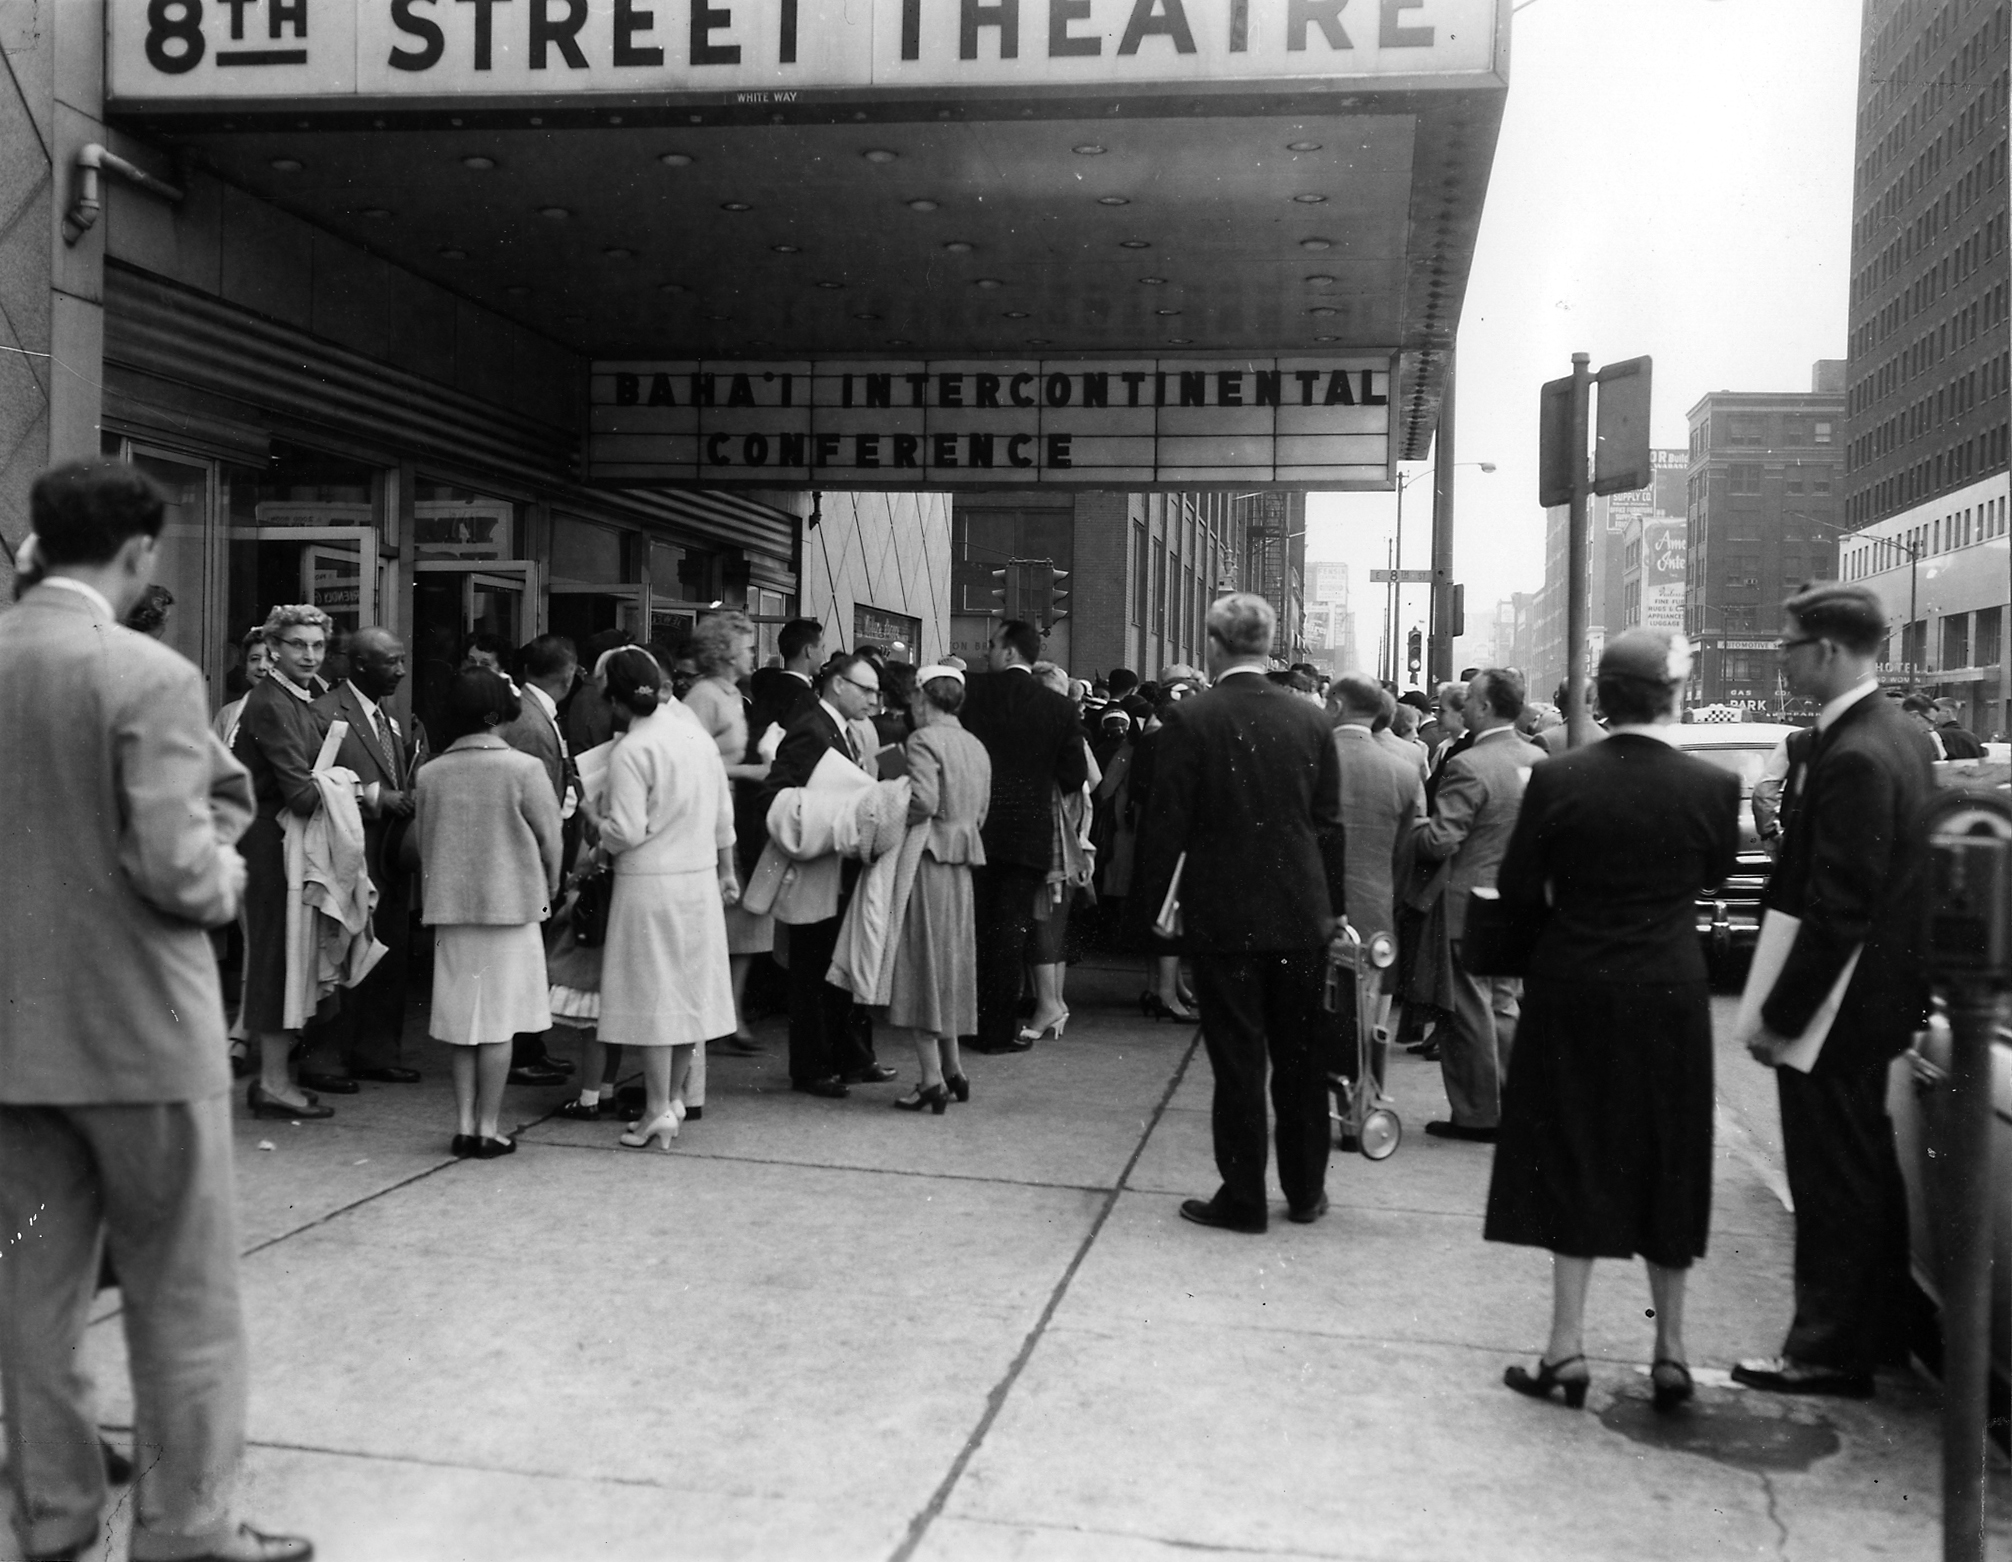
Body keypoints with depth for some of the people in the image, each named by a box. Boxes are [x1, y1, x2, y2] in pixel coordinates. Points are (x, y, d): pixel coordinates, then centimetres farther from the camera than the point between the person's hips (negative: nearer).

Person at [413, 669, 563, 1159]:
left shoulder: (430, 775, -1)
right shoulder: (523, 769, -11)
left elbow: (424, 846, 7)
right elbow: (550, 840, -5)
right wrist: (548, 890, 12)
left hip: (450, 906, 3)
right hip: (511, 903, -3)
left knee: (462, 1020, 12)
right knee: (498, 1020, 3)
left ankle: (464, 1124, 14)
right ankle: (488, 1127, 6)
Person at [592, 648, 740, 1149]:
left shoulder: (630, 753, -15)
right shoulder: (698, 736, 5)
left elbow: (627, 832, -19)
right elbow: (722, 814, 12)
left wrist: (597, 826, 2)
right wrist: (726, 871, 22)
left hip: (649, 883, -6)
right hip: (701, 879, 6)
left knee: (653, 995, 0)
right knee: (691, 990, 12)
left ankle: (658, 1111, 3)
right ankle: (673, 1098, 21)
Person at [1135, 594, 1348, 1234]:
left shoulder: (1189, 719, -11)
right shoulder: (1311, 719, 0)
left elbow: (1167, 821, -10)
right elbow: (1330, 824, 5)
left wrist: (1157, 896, 2)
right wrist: (1331, 908, 12)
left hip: (1223, 916, -3)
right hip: (1301, 915, 4)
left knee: (1238, 1062, 4)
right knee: (1300, 1057, 14)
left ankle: (1243, 1198, 12)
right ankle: (1306, 1191, 25)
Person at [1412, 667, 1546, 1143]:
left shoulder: (1468, 767, -21)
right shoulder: (1539, 761, 3)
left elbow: (1440, 840, -23)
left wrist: (1412, 835, -4)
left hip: (1471, 903, -7)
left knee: (1472, 1011, 3)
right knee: (1503, 1006, 17)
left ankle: (1478, 1115, 10)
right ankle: (1510, 1106, 24)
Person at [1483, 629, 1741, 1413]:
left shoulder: (1558, 778, -12)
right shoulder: (1712, 785, -10)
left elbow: (1517, 888, -6)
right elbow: (1716, 871, 5)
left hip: (1573, 990, -1)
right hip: (1671, 995, 1)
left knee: (1573, 1164, 9)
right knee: (1665, 1165, 14)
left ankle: (1567, 1348, 10)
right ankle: (1671, 1349, 22)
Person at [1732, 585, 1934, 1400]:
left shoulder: (1853, 758, -24)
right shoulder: (1905, 734, 7)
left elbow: (1836, 909, -25)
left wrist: (1781, 1016, -19)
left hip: (1838, 1001, -10)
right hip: (1882, 993, 10)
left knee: (1833, 1183, 2)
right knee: (1867, 1170, 20)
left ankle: (1829, 1353, 14)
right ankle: (1876, 1326, 34)